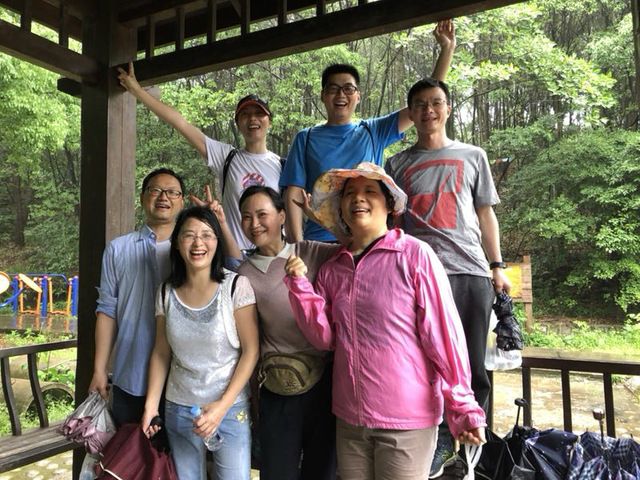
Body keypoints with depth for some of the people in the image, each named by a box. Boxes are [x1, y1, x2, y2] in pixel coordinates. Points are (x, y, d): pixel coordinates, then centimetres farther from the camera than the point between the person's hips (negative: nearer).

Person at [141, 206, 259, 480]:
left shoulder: (236, 286, -12)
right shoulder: (166, 293, 0)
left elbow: (251, 351, -11)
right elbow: (161, 353, 7)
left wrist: (223, 405, -15)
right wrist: (151, 403, -1)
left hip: (231, 407, -3)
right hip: (179, 409, 3)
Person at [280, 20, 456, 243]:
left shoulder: (373, 132, 9)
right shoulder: (306, 139, 7)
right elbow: (294, 195, 2)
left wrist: (447, 48, 3)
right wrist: (298, 247, -8)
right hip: (318, 241, -1)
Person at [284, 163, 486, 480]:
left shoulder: (414, 255, -11)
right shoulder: (332, 269, 4)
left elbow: (443, 333, -12)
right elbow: (324, 338, 1)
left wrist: (463, 408, -12)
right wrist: (299, 284, -9)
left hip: (407, 419, -4)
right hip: (348, 419, 5)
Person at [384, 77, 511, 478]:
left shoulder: (473, 156, 16)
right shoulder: (398, 164, 13)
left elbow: (486, 214, 15)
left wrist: (497, 266, 8)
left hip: (471, 272, 1)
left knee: (472, 367, 5)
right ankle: (436, 446, 14)